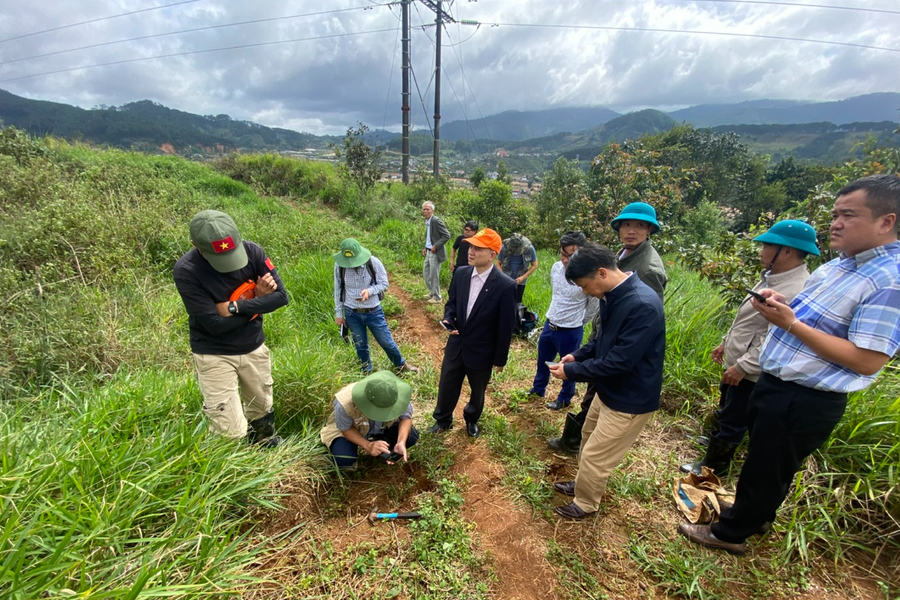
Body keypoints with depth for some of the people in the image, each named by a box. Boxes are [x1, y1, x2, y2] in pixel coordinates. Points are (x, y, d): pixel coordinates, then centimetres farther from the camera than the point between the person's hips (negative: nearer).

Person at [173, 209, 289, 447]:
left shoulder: (251, 251, -13)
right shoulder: (185, 271, -21)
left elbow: (281, 296, -13)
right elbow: (215, 324, -22)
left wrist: (235, 307, -21)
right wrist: (257, 300, -17)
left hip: (254, 347, 3)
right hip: (214, 355, -3)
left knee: (262, 412, 19)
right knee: (232, 433, -4)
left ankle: (266, 446, 47)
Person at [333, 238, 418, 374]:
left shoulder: (373, 262, -17)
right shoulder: (339, 265, -11)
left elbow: (384, 284, -8)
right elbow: (338, 290, 0)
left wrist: (369, 291, -28)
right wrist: (338, 313, 4)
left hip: (373, 312, -1)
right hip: (352, 313, 1)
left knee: (387, 342, 11)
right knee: (361, 346, 17)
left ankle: (401, 366, 36)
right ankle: (367, 372, 39)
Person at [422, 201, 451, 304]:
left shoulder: (436, 221, -17)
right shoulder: (427, 221, 11)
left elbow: (447, 235, -20)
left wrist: (436, 246, -20)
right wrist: (425, 247, 10)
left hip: (435, 253, -9)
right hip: (429, 252, 9)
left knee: (434, 275, 0)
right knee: (426, 273, 18)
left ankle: (437, 297, 14)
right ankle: (432, 293, 34)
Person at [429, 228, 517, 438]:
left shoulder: (505, 286, -22)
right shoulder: (461, 273, -8)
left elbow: (506, 326, -14)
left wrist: (500, 358, -7)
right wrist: (448, 318, -14)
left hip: (481, 351, -3)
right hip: (456, 345, 3)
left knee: (478, 391, 21)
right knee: (446, 386, 18)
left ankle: (472, 419, 52)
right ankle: (442, 420, 46)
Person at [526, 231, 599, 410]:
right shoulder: (556, 267, -6)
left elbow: (593, 306, -7)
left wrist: (576, 322, 6)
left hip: (570, 332, -6)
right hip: (549, 325, 6)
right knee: (542, 361, 24)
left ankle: (564, 399, 40)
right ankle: (538, 389, 49)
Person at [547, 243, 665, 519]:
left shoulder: (643, 305, -32)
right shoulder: (614, 295, -3)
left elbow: (619, 361, -31)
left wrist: (572, 371, -21)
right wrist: (577, 355, -2)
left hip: (629, 399, -9)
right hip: (609, 390, 9)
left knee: (594, 456, 8)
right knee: (589, 438, 26)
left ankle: (585, 504, 34)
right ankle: (582, 483, 50)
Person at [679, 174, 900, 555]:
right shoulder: (840, 264, 7)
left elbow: (867, 360, -25)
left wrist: (791, 323, -27)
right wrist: (779, 303, -3)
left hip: (805, 402, -9)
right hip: (775, 385, 9)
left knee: (766, 470, 11)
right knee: (763, 460, 26)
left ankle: (730, 533, 32)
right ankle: (756, 516, 49)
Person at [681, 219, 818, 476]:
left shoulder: (798, 291, -27)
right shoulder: (772, 277, 5)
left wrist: (743, 367, -25)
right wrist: (726, 342, 19)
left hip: (751, 373, -9)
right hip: (736, 363, 9)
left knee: (733, 420, 9)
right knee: (725, 410, 28)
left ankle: (712, 466, 27)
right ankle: (718, 440, 51)